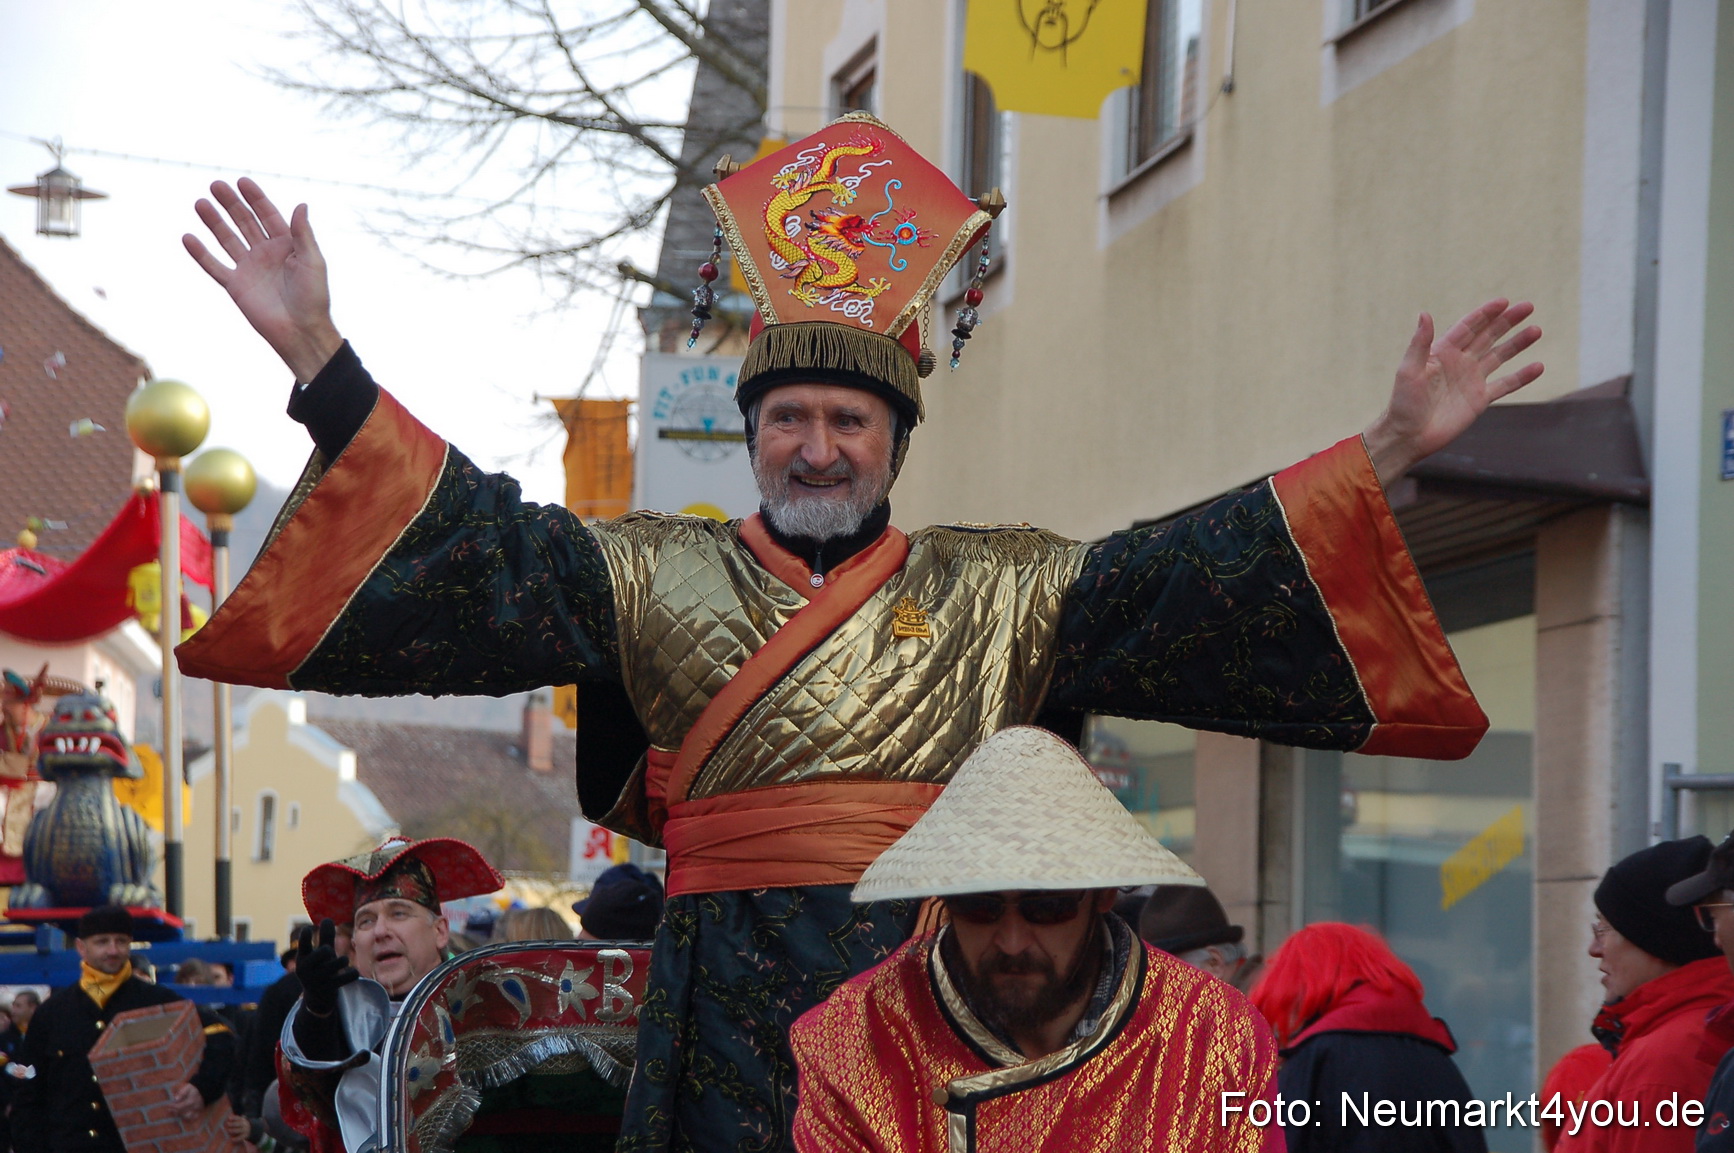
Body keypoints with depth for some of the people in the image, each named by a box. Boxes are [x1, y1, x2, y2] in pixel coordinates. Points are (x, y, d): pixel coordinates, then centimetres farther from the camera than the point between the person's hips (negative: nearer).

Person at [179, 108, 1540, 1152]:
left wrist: (1389, 451, -2)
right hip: (733, 990, -1)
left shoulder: (1001, 589, 13)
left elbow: (1183, 575, 6)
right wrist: (320, 357, -7)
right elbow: (483, 547, 2)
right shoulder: (654, 575, 11)